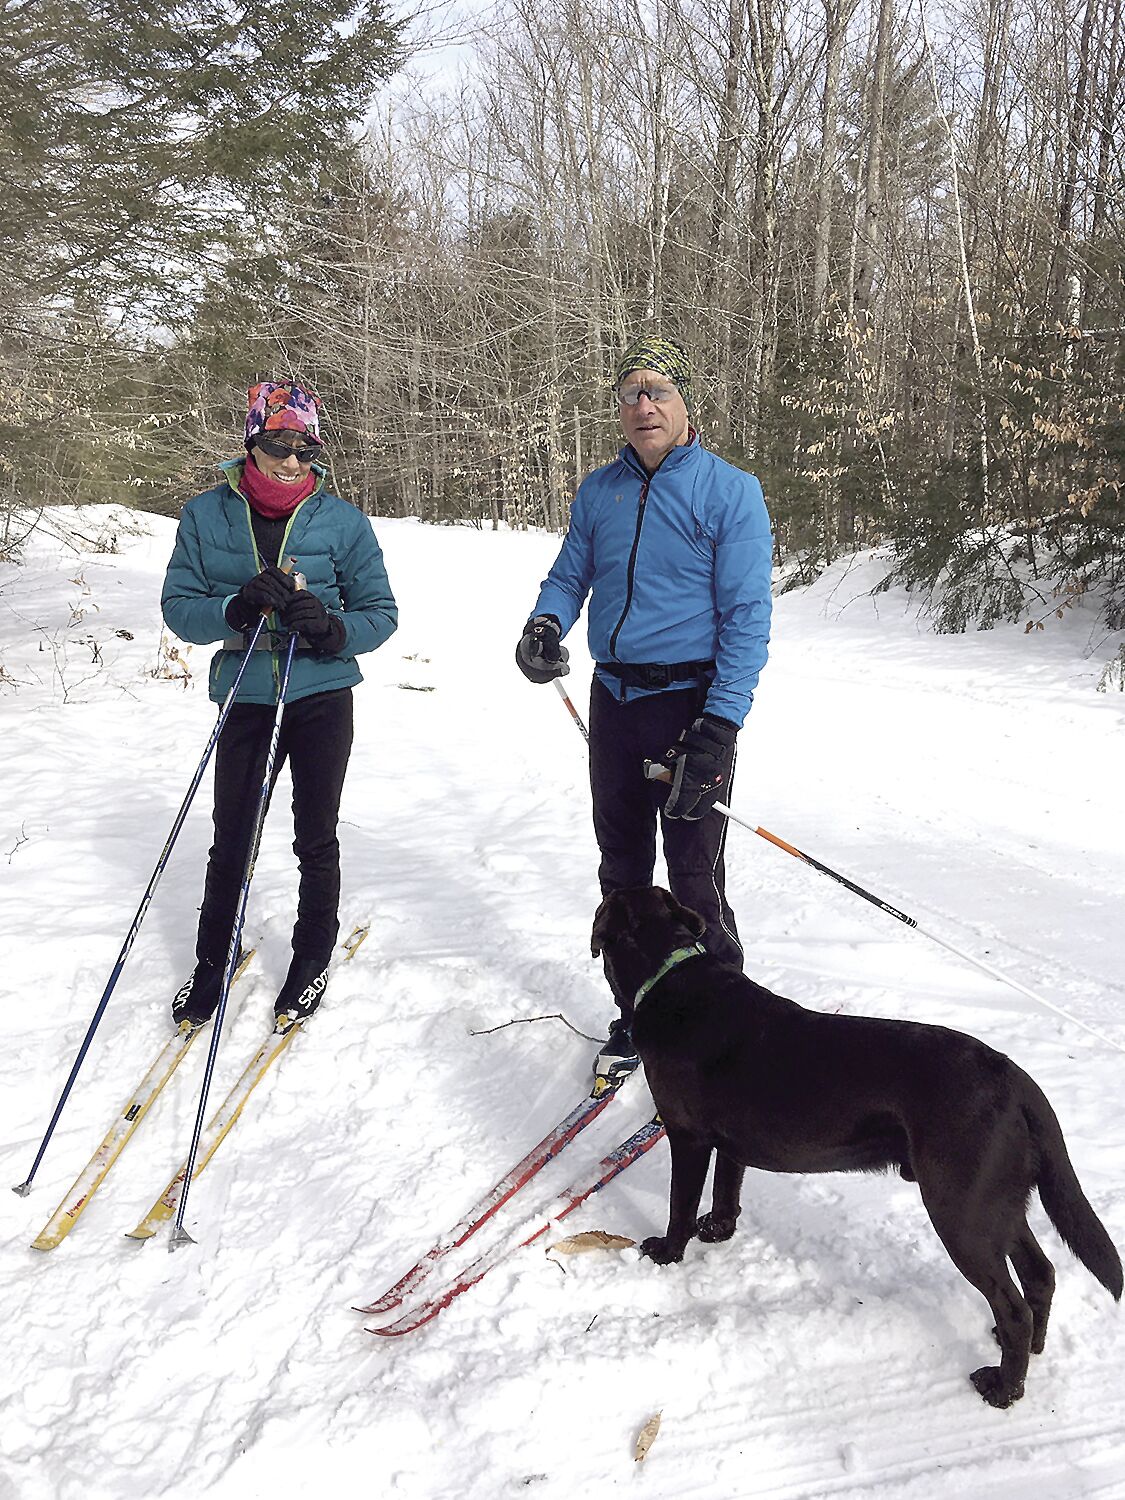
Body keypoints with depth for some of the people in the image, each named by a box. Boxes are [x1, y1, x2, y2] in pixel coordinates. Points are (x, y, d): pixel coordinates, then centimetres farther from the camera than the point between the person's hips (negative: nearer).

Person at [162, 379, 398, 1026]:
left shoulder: (342, 520, -5)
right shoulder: (206, 516, -2)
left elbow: (381, 611, -2)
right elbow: (178, 606, -3)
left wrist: (335, 629, -23)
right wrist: (234, 608, -24)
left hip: (323, 697, -1)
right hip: (245, 698, 1)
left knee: (316, 839, 10)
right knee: (231, 841, 9)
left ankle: (314, 959, 30)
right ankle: (212, 963, 29)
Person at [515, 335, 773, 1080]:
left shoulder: (730, 490, -6)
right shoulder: (599, 491, 10)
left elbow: (746, 617, -10)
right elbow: (570, 576, 15)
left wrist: (720, 726, -18)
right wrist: (545, 623, -10)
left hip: (691, 703, -5)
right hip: (614, 701, 5)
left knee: (694, 879, -4)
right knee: (622, 869, 12)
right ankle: (634, 1014, 27)